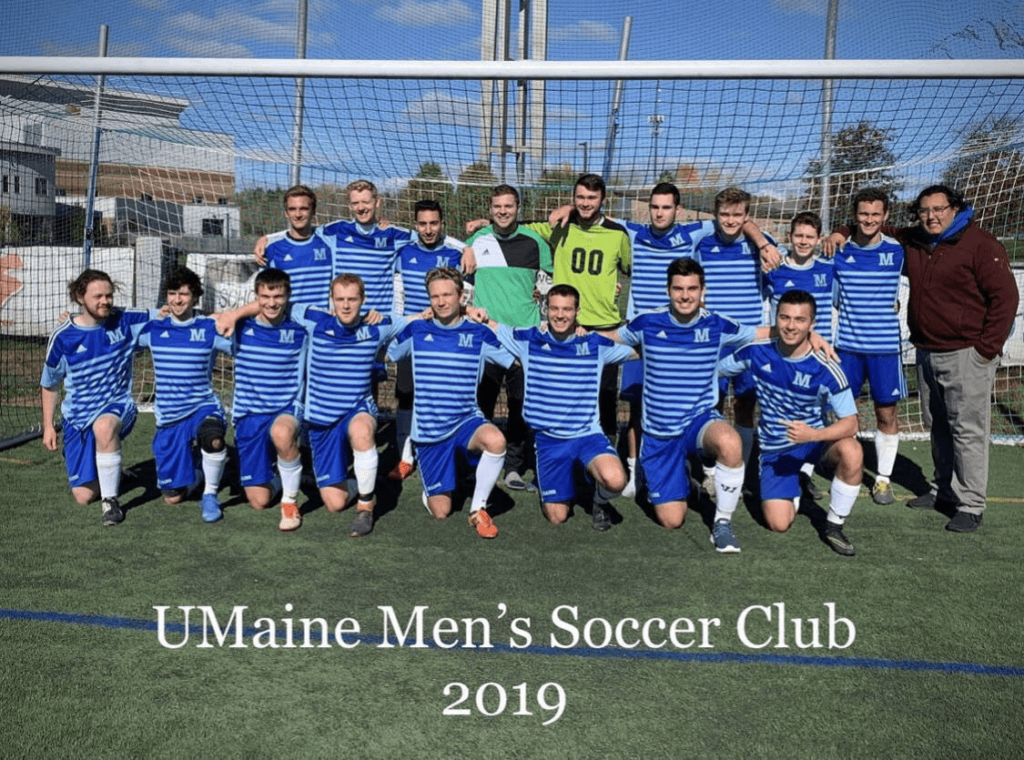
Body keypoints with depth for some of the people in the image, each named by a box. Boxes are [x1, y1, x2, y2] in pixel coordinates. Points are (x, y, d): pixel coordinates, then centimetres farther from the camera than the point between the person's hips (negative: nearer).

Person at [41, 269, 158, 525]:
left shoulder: (125, 321, -6)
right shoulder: (63, 337, -6)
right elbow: (49, 385, 7)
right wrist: (48, 426, 5)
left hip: (118, 407, -2)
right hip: (77, 417, 2)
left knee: (104, 425, -42)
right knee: (84, 496, -4)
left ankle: (110, 499, -25)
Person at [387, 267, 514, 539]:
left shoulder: (479, 334, -1)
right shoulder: (415, 332, 1)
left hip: (467, 421, 0)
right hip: (429, 431, 1)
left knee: (495, 440, -37)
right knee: (441, 512, 0)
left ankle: (478, 509, -15)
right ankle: (433, 488, 39)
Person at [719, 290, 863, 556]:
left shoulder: (825, 369, -21)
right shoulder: (757, 353, -13)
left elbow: (850, 423, -22)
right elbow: (714, 369, 5)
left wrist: (813, 435, -38)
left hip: (815, 438, -1)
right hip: (774, 448, 1)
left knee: (852, 451, -36)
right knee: (779, 524, -12)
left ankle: (834, 526, -12)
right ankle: (794, 490, 27)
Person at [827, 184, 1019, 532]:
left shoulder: (980, 245, -9)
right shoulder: (912, 242, 11)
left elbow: (1005, 296, -11)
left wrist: (987, 347, -14)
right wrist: (843, 233, 8)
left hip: (967, 356, -7)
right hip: (927, 353, 7)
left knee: (968, 430, -6)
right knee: (938, 427, 15)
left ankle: (970, 505, 0)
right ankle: (944, 490, 27)